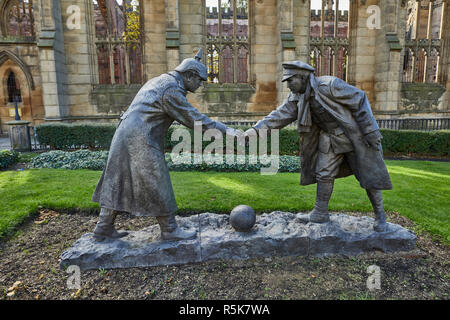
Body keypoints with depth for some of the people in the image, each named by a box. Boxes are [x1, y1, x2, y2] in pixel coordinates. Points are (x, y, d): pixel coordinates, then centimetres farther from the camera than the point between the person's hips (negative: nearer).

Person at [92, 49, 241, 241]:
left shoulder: (159, 81, 19)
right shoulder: (171, 89, -12)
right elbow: (193, 118, -15)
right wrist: (224, 129, -11)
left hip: (125, 135, 10)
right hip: (141, 141, -10)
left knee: (117, 183, 12)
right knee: (157, 185, -2)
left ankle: (104, 228, 20)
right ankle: (169, 230, 9)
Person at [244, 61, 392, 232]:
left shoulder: (330, 85, -24)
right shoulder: (297, 97, -4)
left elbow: (359, 100, -19)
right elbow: (280, 115, -9)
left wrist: (371, 132, -19)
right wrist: (256, 129, -22)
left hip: (354, 134, -6)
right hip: (330, 138, 6)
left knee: (369, 176, 2)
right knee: (324, 174, 5)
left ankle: (380, 215, 21)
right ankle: (320, 213, 19)